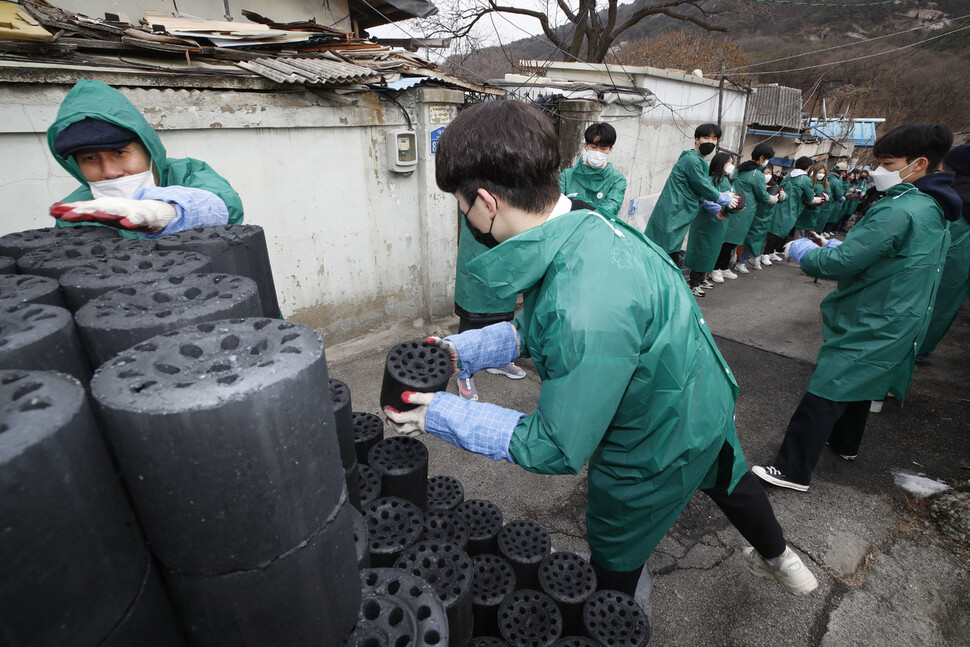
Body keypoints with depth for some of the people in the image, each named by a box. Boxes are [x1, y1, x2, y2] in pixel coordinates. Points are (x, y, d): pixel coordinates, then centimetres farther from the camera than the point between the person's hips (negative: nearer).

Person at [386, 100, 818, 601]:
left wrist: (441, 417, -26)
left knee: (615, 561, 20)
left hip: (657, 444, -8)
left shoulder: (586, 311, -44)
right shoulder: (584, 225, -16)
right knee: (725, 477, 36)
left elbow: (558, 450, -31)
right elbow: (533, 327, -1)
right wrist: (463, 351, -8)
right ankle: (778, 558, 67)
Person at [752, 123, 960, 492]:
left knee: (823, 396, -8)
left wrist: (803, 252, -8)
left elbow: (841, 264, -25)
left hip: (868, 326, -10)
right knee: (856, 382, 25)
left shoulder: (899, 211, -24)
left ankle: (793, 471, -2)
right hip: (892, 323, 10)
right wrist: (837, 247, 5)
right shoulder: (933, 210, 9)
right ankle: (845, 444, 45)